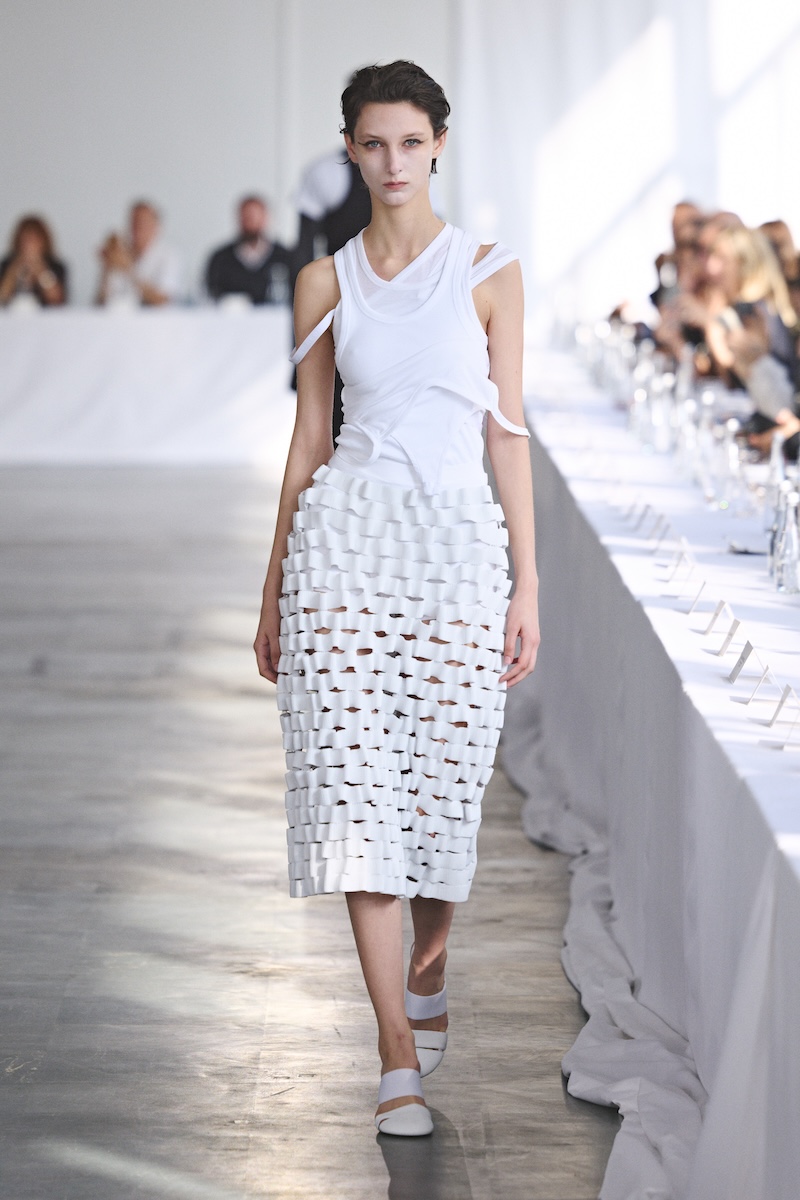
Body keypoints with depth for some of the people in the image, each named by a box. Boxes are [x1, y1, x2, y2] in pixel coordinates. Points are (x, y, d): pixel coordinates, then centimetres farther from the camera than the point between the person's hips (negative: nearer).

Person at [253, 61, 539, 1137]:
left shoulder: (489, 272, 5)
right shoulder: (325, 282, 9)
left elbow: (508, 431, 4)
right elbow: (310, 435, 12)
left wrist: (528, 581, -1)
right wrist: (274, 589, 12)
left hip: (458, 540, 0)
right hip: (347, 534, 1)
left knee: (446, 782, 3)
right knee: (356, 779, -8)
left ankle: (425, 976, 33)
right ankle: (399, 1053, -6)